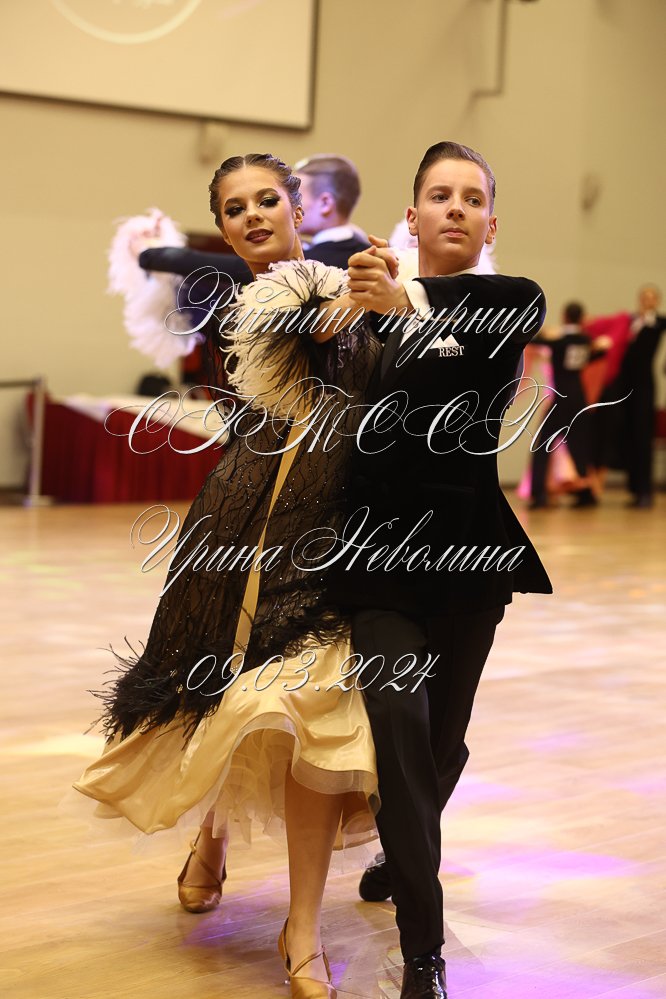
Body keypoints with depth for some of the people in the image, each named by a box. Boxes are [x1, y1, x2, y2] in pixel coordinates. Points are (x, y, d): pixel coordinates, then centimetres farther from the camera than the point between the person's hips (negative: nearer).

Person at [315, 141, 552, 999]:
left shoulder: (508, 305, -2)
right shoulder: (371, 299, 2)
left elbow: (515, 314, -27)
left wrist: (405, 305, -44)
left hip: (469, 549, 1)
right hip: (382, 548, -1)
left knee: (443, 735, 12)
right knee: (398, 718, -17)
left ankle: (404, 856, 45)